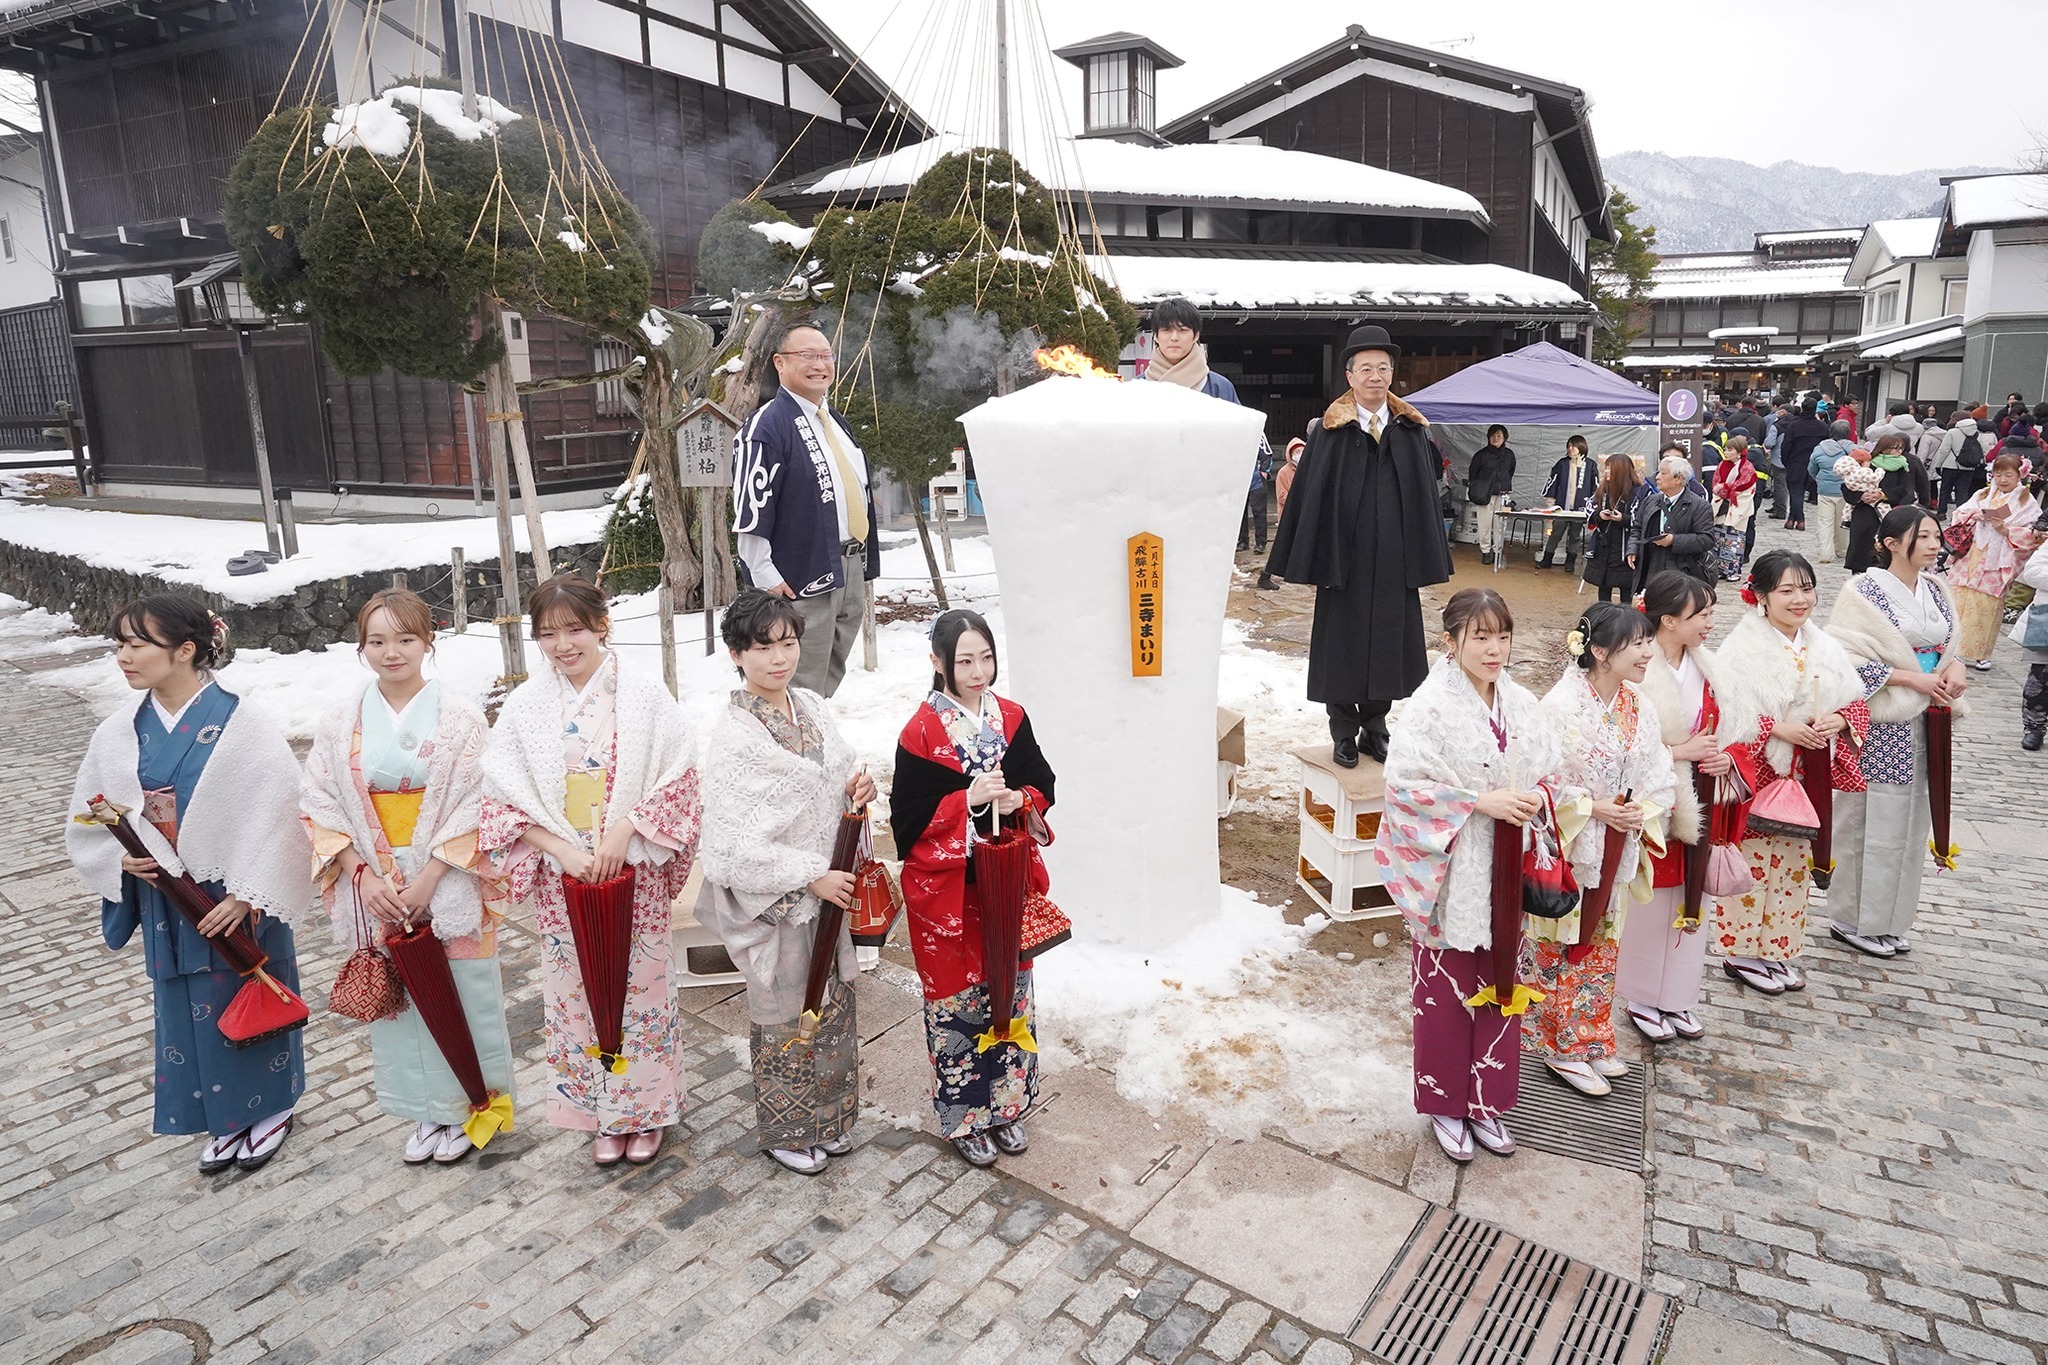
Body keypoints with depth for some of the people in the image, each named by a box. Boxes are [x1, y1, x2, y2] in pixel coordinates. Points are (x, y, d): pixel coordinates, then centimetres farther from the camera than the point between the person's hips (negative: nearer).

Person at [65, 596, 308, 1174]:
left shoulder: (240, 723, -16)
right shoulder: (120, 733, 0)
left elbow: (277, 811, -18)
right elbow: (88, 816, 12)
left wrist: (246, 894, -19)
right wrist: (122, 860, -7)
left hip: (239, 898, -5)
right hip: (168, 900, 5)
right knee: (190, 1011, 15)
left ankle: (271, 1108, 31)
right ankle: (225, 1117, 34)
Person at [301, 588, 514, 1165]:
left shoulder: (460, 717, -7)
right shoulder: (340, 723, 1)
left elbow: (475, 806, -9)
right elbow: (319, 805, 2)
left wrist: (427, 879, -16)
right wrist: (363, 876, -9)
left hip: (448, 883, -3)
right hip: (374, 888, 3)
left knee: (460, 996, 5)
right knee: (395, 999, 12)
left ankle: (468, 1105, 25)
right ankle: (427, 1111, 30)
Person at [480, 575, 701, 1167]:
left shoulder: (643, 696, -7)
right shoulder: (525, 706, -3)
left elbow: (678, 779, -8)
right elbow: (502, 796, -4)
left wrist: (624, 832, -19)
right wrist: (563, 850, -15)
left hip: (634, 873, -1)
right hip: (562, 877, 2)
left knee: (639, 985, 10)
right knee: (577, 992, 12)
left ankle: (645, 1108, 31)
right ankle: (601, 1115, 32)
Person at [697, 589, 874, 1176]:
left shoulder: (813, 707, 1)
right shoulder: (734, 733, -19)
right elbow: (736, 841, -21)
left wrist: (854, 790, -8)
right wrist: (810, 876, -20)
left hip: (829, 885, 6)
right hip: (777, 902, -6)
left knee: (833, 1005, 19)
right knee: (786, 1015, 12)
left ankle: (828, 1117, 40)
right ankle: (786, 1131, 34)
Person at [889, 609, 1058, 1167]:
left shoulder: (1012, 718, -1)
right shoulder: (921, 733, -14)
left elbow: (1043, 786, 6)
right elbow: (908, 820, -14)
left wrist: (1018, 802, -16)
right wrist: (970, 800, -25)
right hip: (947, 890, -4)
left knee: (1010, 991, 17)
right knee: (956, 1001, 10)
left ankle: (1005, 1104, 37)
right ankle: (963, 1116, 30)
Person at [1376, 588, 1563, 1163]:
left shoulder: (1522, 704, 3)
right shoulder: (1431, 705, -14)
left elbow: (1553, 773, 11)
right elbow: (1406, 783, -18)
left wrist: (1538, 798, -11)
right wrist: (1481, 801, -22)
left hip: (1506, 876, 5)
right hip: (1448, 876, -5)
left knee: (1501, 986, 16)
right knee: (1445, 992, 9)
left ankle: (1485, 1102, 35)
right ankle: (1445, 1105, 28)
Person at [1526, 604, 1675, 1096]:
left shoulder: (1637, 706, 0)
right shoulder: (1563, 705, -19)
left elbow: (1657, 776, 4)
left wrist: (1641, 811, -13)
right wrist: (1597, 808, -21)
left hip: (1616, 850, 7)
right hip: (1569, 844, -6)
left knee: (1601, 944, 18)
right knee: (1560, 945, 6)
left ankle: (1589, 1038, 34)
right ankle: (1559, 1047, 21)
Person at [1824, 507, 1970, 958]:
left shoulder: (1934, 591, 8)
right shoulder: (1865, 591, -12)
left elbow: (1949, 646, 18)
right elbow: (1845, 656, -17)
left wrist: (1955, 668, -3)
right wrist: (1911, 678, -18)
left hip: (1923, 722, 7)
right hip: (1880, 724, -7)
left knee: (1909, 819, 13)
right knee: (1869, 819, 1)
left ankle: (1887, 919, 27)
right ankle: (1853, 919, 16)